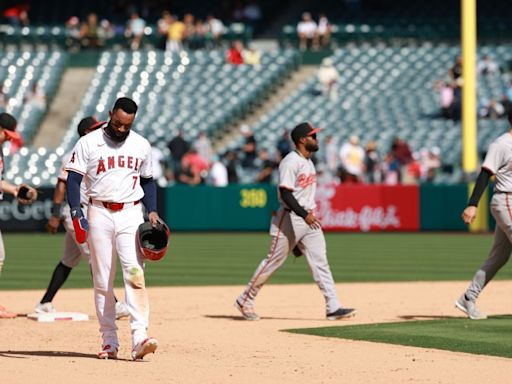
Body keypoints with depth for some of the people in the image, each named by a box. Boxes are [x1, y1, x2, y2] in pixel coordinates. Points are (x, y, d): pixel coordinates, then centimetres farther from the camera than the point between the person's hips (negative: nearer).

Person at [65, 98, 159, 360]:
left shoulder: (141, 145, 9)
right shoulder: (88, 143, 0)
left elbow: (147, 180, 20)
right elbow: (73, 180, -3)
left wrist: (152, 211, 5)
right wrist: (76, 214, -15)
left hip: (131, 214, 1)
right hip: (99, 214, -1)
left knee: (135, 274, -15)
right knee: (102, 280, 2)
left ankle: (139, 338, -23)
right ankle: (109, 341, 7)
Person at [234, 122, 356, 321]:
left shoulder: (308, 161, 14)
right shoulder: (291, 162, -15)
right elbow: (285, 193, -23)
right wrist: (304, 215, -32)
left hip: (308, 218, 8)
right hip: (291, 218, -8)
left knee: (320, 261, -2)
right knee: (274, 261, 1)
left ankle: (333, 307, -7)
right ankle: (244, 301, 14)